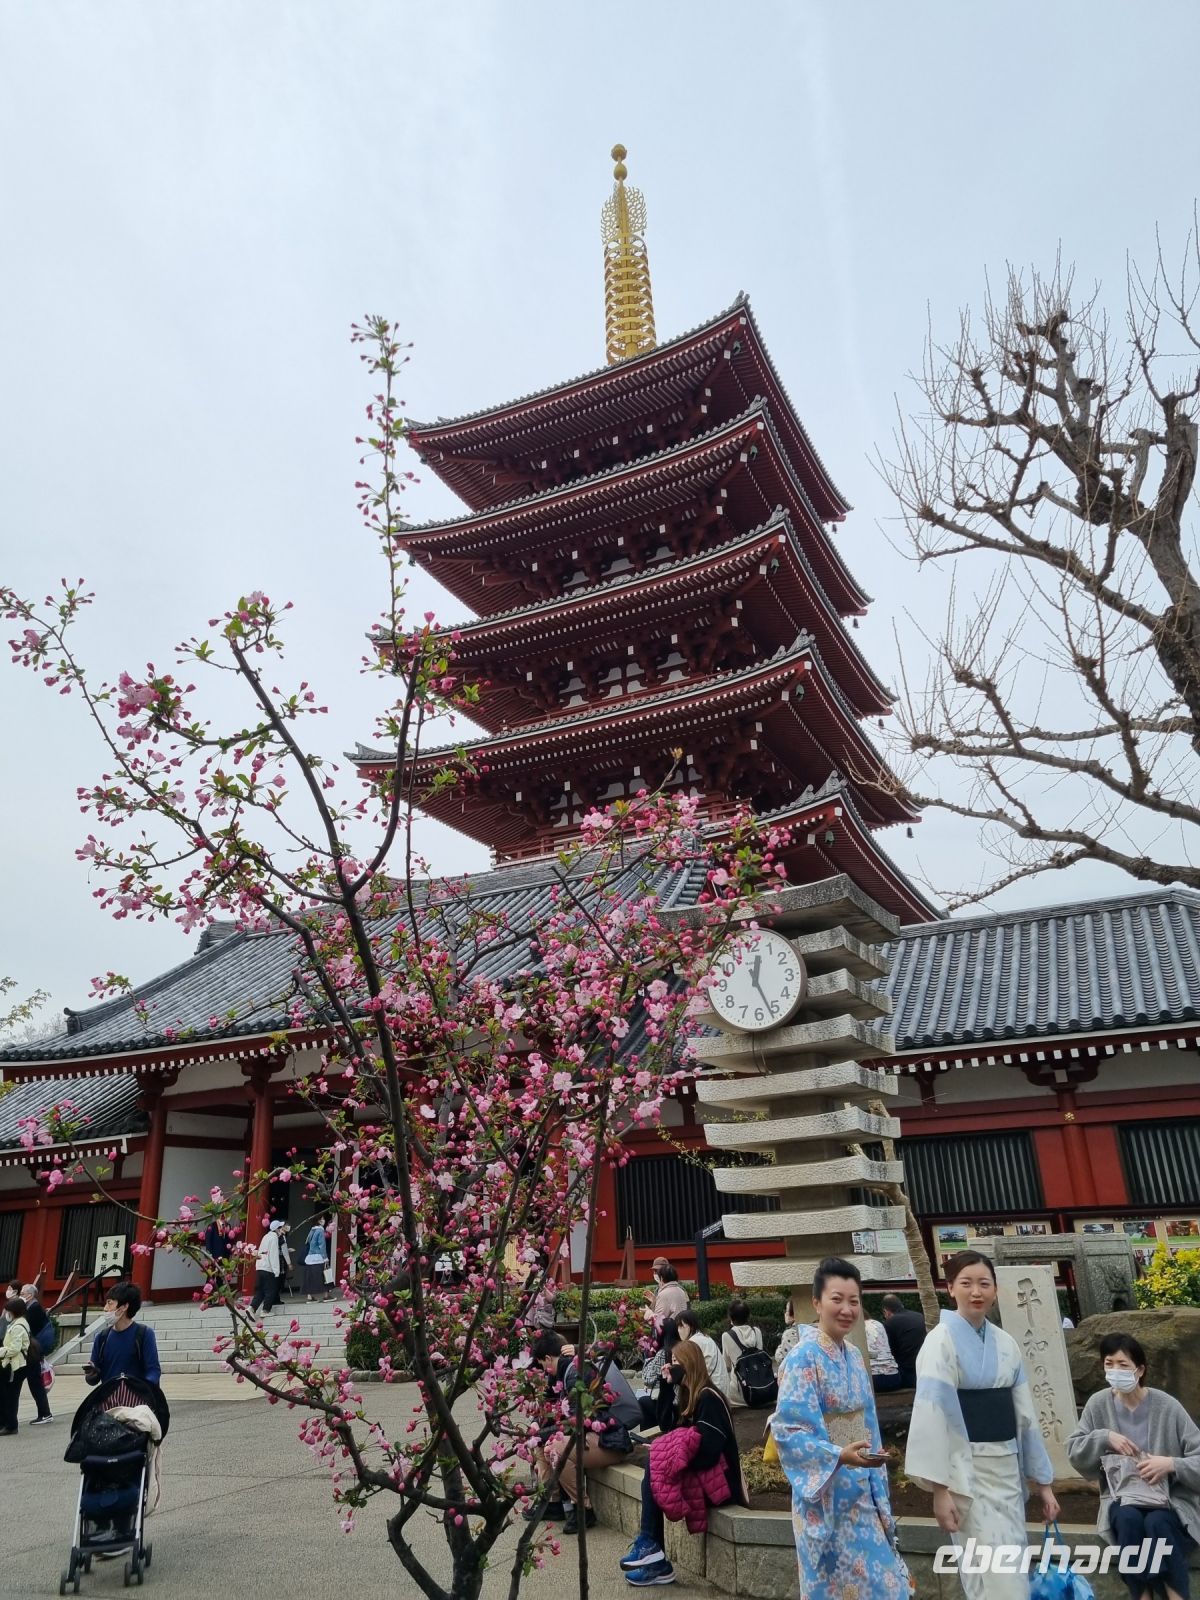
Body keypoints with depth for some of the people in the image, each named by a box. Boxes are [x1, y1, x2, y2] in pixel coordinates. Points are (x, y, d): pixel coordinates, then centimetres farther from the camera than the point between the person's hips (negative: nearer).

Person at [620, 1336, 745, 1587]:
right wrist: (666, 1386, 2)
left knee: (655, 1470, -18)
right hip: (698, 1472, 8)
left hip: (718, 1478, -8)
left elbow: (708, 1452, -22)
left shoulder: (708, 1397, -17)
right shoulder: (688, 1394, 10)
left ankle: (650, 1546, -11)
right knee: (652, 1475, -13)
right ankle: (654, 1557, -15)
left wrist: (669, 1457, -15)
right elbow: (666, 1426, 10)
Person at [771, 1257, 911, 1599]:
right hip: (827, 1492, -7)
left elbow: (865, 1423, 13)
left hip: (861, 1489, 7)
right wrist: (839, 1456, -30)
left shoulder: (853, 1355, 6)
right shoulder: (804, 1357, -17)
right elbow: (787, 1430, -21)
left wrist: (874, 1479, 12)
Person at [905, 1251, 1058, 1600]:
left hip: (1008, 1469, 6)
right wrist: (939, 1487, -19)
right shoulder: (942, 1340, -11)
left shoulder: (1006, 1343, 7)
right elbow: (932, 1414, -15)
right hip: (968, 1471, -6)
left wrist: (1043, 1480, 12)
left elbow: (1025, 1414, 12)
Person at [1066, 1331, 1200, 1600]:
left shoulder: (1166, 1406, -10)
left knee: (1157, 1522, -34)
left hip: (1170, 1497, -1)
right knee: (1128, 1519, -32)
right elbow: (1074, 1451, 0)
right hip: (1122, 1497, 2)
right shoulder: (1099, 1404, -3)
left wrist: (1171, 1464, -25)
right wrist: (1104, 1437, -14)